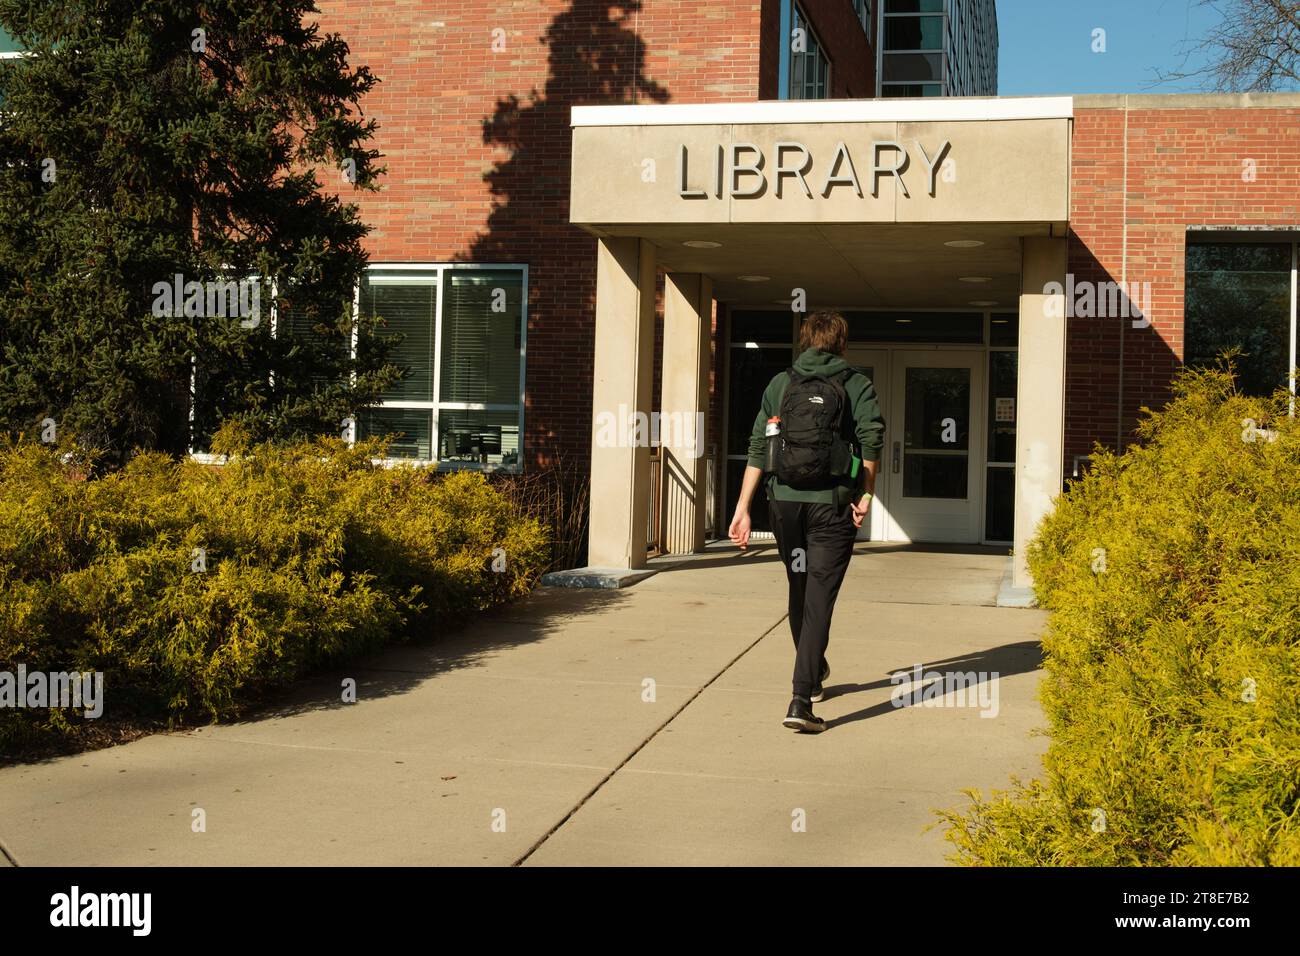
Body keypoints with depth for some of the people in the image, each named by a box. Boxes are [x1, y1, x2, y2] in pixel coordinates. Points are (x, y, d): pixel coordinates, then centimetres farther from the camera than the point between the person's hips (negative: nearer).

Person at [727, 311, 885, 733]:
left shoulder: (780, 383, 9)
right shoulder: (856, 385, 3)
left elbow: (758, 448, 4)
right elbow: (872, 435, -14)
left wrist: (743, 508, 3)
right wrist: (866, 493, -7)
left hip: (785, 502, 3)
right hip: (832, 505, -3)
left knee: (799, 591, 21)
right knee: (819, 599, -5)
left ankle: (814, 675, 41)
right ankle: (801, 699, -16)